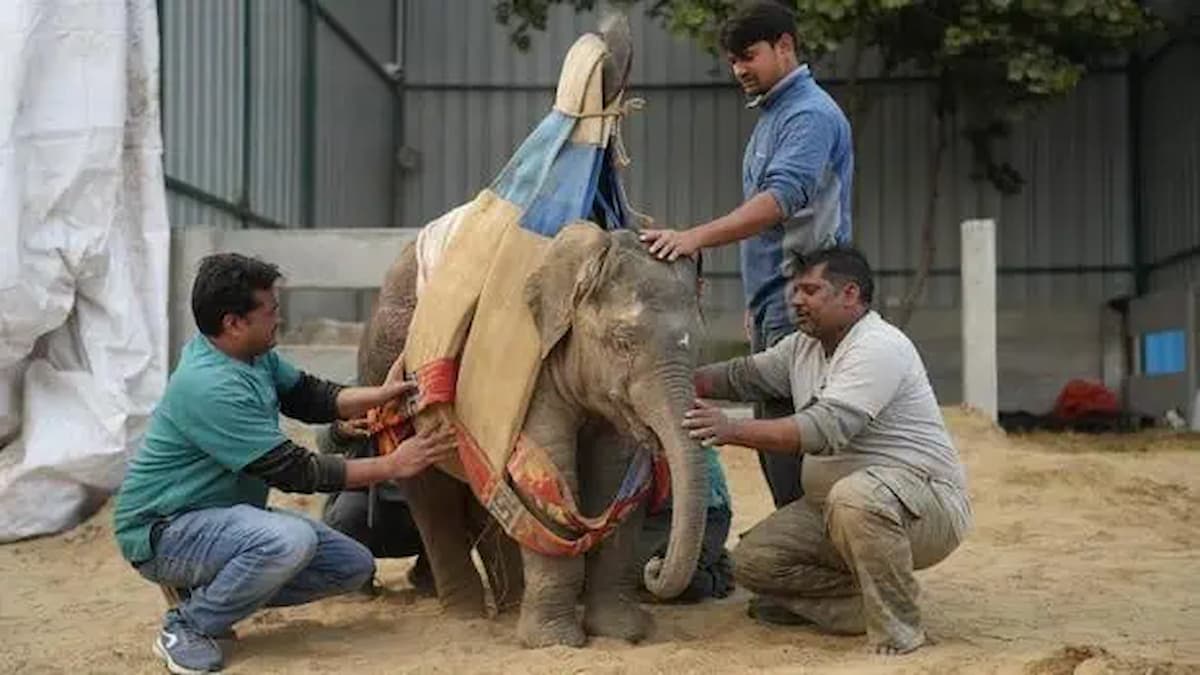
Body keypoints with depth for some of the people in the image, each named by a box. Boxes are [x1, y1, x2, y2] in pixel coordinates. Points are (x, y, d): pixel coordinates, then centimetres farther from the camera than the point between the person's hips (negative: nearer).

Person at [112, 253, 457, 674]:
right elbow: (294, 472, -25)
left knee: (354, 565, 1)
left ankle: (205, 591, 9)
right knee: (290, 539, -36)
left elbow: (306, 396, 11)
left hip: (226, 514, 9)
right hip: (163, 532, -9)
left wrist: (379, 396, -6)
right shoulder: (209, 387, -28)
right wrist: (391, 466, -20)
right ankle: (186, 628, -13)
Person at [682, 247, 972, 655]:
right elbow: (742, 376, 14)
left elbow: (826, 429, -30)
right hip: (834, 505, 8)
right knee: (752, 561, -8)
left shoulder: (879, 348, -19)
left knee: (853, 495, -41)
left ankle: (897, 629, -22)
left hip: (928, 503, -8)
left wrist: (733, 430, -36)